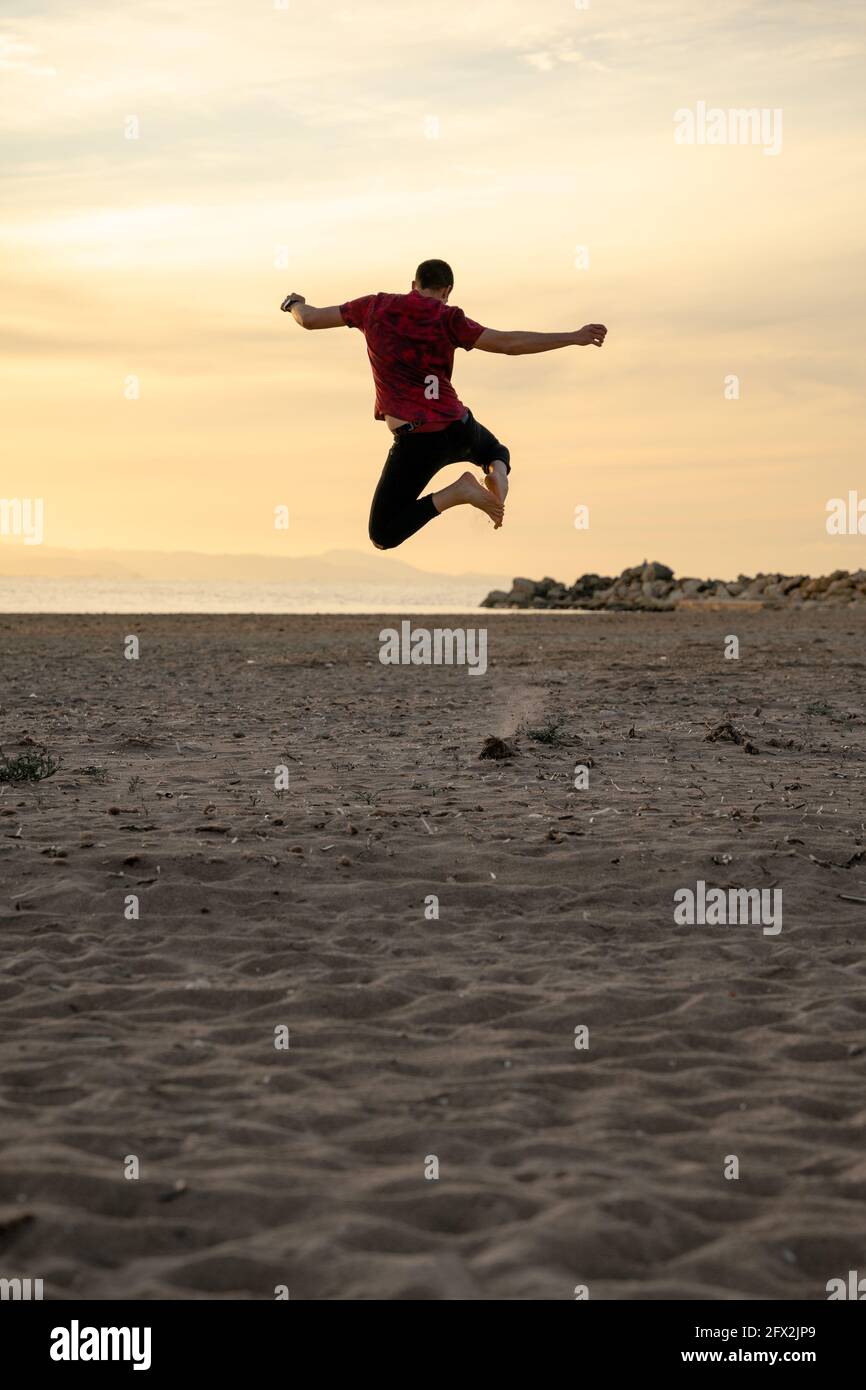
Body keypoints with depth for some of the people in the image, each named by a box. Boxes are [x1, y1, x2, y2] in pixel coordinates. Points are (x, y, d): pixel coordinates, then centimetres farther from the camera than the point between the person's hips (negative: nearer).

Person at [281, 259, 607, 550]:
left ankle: (456, 493, -18)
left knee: (382, 537, 2)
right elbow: (509, 343, -8)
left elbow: (309, 320, 13)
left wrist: (295, 305, 37)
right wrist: (574, 338, -5)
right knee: (496, 451, 38)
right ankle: (497, 474, -1)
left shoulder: (374, 307, 4)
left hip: (416, 439, -2)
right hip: (460, 427, 2)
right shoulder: (447, 318, 0)